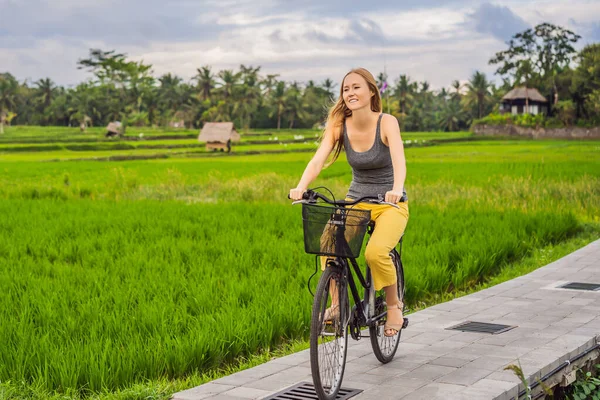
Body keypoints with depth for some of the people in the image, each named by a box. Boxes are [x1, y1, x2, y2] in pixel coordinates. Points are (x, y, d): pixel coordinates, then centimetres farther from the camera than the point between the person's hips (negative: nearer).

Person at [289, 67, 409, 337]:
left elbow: (399, 160, -31)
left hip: (390, 204, -3)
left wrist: (396, 189, -51)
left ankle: (394, 305, -1)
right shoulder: (338, 125, -5)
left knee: (376, 252, -29)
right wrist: (300, 188, -37)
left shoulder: (386, 122, -14)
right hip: (356, 200, 3)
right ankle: (336, 304, -10)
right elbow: (317, 161, -18)